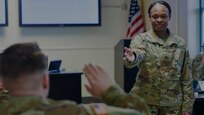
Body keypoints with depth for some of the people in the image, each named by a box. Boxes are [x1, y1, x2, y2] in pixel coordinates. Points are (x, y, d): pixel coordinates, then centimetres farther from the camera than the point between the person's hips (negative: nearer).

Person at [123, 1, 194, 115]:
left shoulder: (180, 43, 6)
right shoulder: (141, 39, -1)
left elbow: (186, 79, 7)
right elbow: (137, 54, -24)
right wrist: (132, 58, -47)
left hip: (172, 104, 2)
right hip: (144, 103, -2)